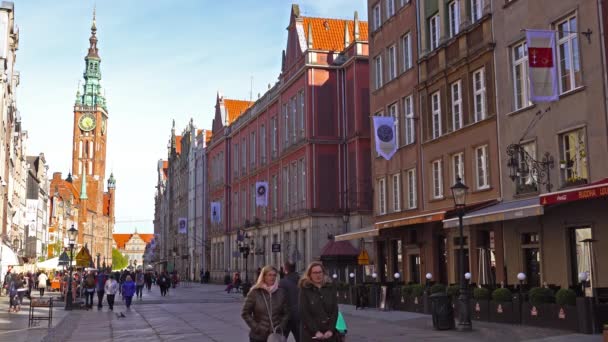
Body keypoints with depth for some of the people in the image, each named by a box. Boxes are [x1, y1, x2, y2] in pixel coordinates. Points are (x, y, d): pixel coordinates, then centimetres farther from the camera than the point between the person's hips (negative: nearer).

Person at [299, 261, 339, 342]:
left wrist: (331, 330, -9)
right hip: (310, 334, -3)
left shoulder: (330, 289, 9)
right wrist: (316, 331, -15)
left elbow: (335, 310, 4)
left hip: (329, 333, 3)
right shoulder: (305, 290, 0)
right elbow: (304, 313, -7)